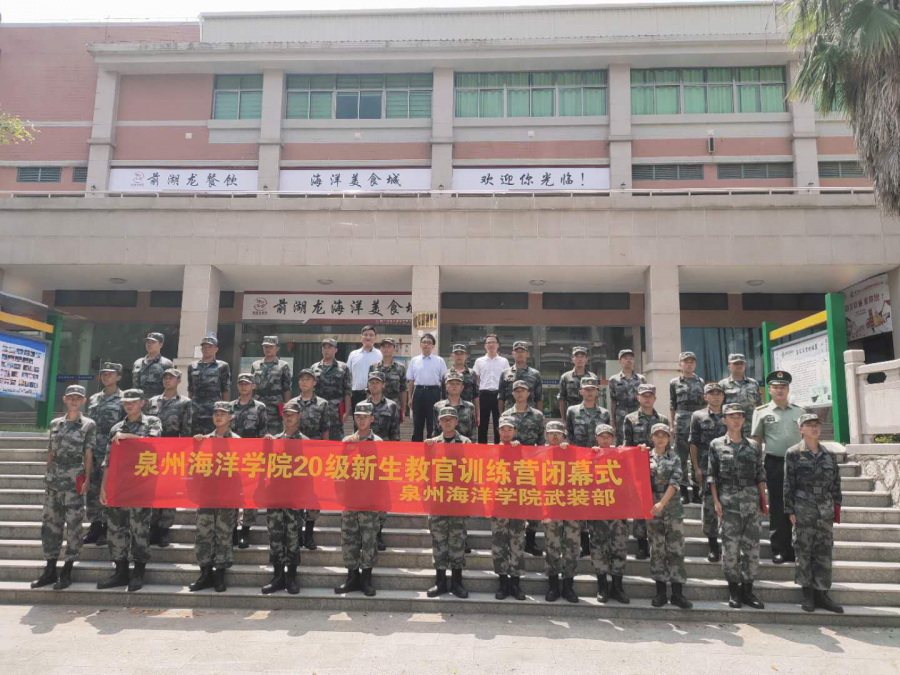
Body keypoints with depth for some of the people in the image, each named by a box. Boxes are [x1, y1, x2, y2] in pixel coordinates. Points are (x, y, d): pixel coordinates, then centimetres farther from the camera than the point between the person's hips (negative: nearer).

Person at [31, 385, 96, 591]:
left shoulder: (89, 425, 1)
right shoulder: (55, 423, 12)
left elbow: (88, 455, -2)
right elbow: (50, 453, 14)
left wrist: (86, 480, -8)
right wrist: (48, 477, 10)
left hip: (74, 482, -4)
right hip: (53, 481, 4)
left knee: (73, 526, 0)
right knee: (50, 524, 8)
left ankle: (67, 572, 8)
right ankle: (50, 570, 18)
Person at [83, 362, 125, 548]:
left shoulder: (123, 400, -2)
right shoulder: (93, 399, 16)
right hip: (93, 452, 6)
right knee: (92, 489, 8)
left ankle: (107, 529, 5)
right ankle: (95, 526, 18)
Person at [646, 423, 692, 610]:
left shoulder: (675, 459, 3)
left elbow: (675, 483, -7)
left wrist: (662, 503, -17)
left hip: (672, 508, -1)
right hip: (652, 508, 1)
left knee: (676, 549, -1)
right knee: (657, 550, 6)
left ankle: (677, 593, 6)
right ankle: (660, 592, 14)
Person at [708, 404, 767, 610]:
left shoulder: (753, 445, 11)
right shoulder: (716, 445, 3)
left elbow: (760, 475, 11)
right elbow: (712, 476, 1)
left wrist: (763, 500, 3)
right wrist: (716, 501, -5)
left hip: (752, 501, 3)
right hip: (729, 502, -2)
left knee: (752, 546, 4)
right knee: (730, 546, -1)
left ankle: (748, 590, 16)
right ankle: (734, 591, 12)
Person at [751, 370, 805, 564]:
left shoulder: (799, 412, 10)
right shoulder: (761, 412, 2)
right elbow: (756, 440, 3)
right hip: (774, 463, -2)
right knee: (777, 508, 4)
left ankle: (795, 549, 19)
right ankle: (778, 550, 12)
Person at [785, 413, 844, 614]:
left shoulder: (829, 454, 8)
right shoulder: (793, 453, -4)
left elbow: (836, 483, 13)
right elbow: (788, 484, -4)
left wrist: (836, 507, 8)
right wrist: (790, 511, -7)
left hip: (825, 511, 4)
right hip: (803, 511, -3)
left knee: (824, 552, 5)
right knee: (804, 552, 3)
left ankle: (821, 594, 15)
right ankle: (808, 595, 14)